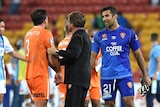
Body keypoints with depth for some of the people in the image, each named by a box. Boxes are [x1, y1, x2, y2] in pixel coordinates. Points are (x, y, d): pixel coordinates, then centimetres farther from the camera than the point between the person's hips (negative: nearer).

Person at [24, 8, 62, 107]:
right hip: (40, 75, -8)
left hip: (29, 75, 8)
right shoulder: (45, 33, -7)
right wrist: (58, 72, 6)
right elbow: (52, 57, -9)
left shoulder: (28, 34, 16)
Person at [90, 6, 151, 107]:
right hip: (106, 76, 2)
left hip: (125, 75, -2)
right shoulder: (99, 35, 6)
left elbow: (138, 54, 7)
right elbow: (93, 56, 8)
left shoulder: (128, 33, 2)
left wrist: (145, 75, 6)